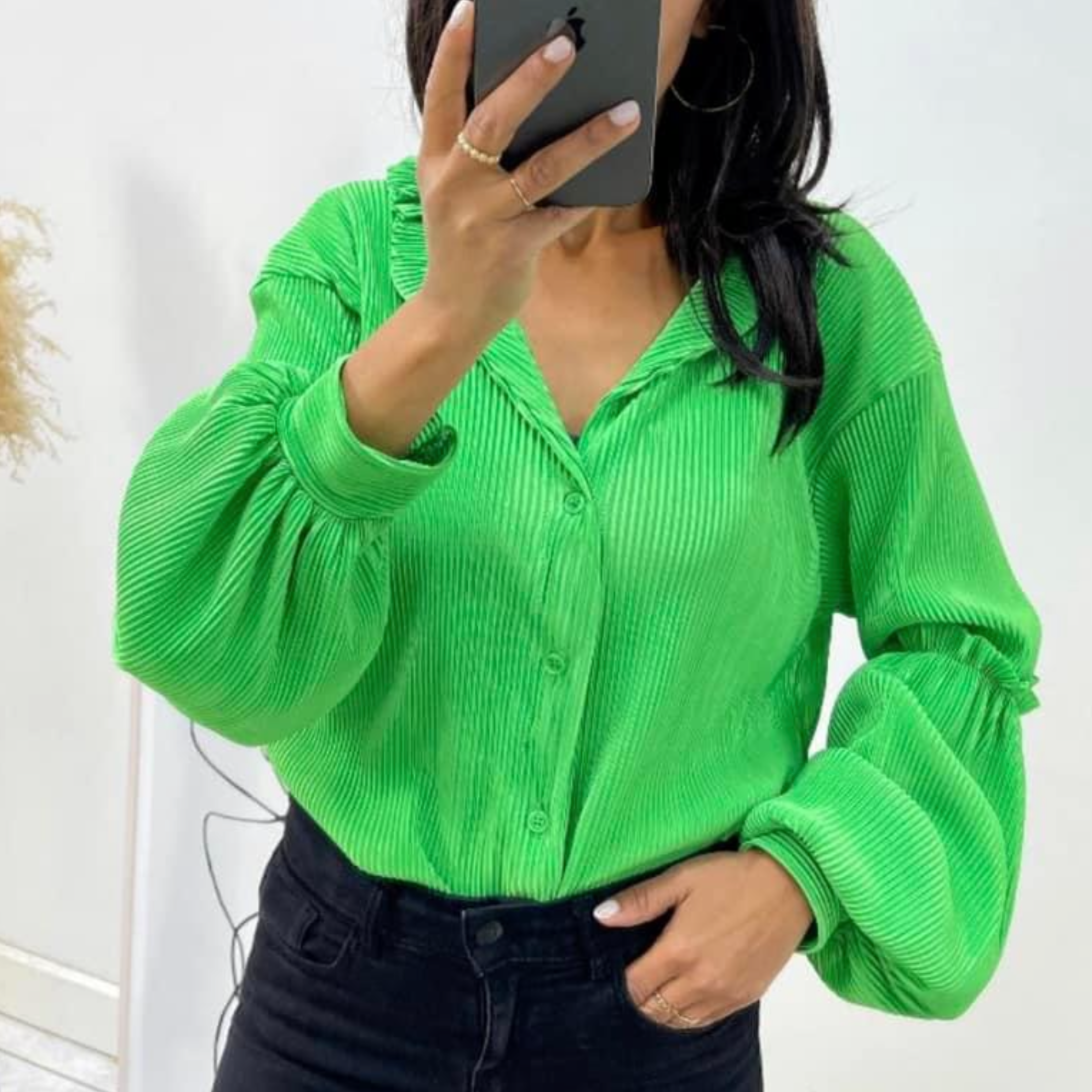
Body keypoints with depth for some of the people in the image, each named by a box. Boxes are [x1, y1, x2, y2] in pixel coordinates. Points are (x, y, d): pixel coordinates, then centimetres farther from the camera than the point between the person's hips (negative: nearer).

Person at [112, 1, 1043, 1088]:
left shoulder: (833, 298, -9)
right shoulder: (351, 253, -9)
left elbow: (957, 642, 2)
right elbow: (210, 641, -21)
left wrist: (805, 863, -13)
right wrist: (440, 325, -33)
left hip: (669, 988, 1)